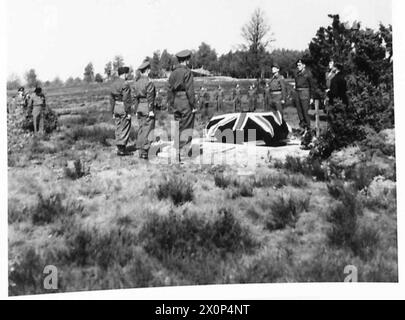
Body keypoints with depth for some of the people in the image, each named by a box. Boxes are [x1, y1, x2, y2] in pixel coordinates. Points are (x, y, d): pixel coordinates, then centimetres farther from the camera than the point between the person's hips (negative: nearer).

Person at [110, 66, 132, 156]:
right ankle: (122, 149, -2)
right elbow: (126, 99, -18)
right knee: (125, 129, -2)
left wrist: (113, 112, 18)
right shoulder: (125, 84, -14)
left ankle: (119, 148, 14)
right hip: (124, 108, -8)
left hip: (116, 108, 8)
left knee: (118, 129, 11)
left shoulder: (114, 84, 10)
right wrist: (128, 112, -15)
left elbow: (111, 99, 13)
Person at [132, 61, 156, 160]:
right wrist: (151, 110, -14)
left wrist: (137, 109, 18)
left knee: (141, 129, 12)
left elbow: (135, 96, 13)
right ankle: (144, 152, -6)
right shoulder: (149, 82, -12)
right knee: (148, 130, -4)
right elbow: (150, 97, -15)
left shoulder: (136, 82, 10)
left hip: (139, 107, 7)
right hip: (147, 107, -7)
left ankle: (140, 151, 15)